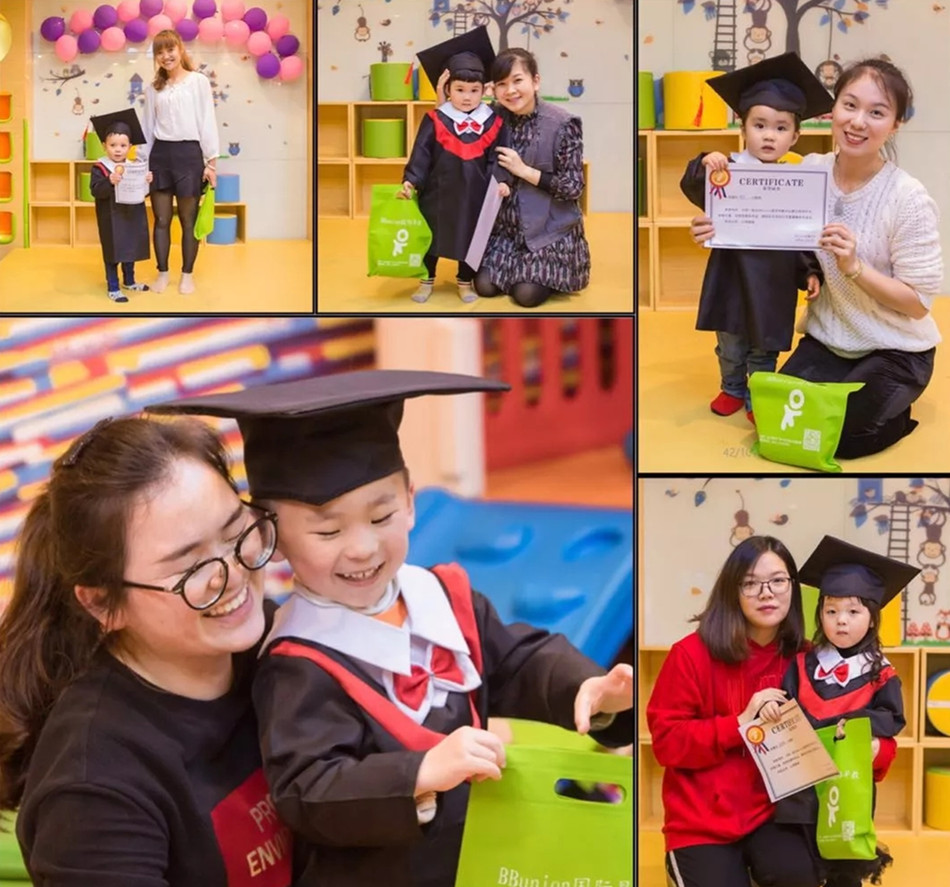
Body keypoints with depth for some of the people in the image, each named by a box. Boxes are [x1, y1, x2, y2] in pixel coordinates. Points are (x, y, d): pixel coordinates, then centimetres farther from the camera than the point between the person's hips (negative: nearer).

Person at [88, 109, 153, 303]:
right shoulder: (100, 167, -10)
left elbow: (142, 192, 7)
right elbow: (95, 190, -21)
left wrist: (146, 182, -13)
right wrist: (109, 182, -38)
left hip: (132, 216, 6)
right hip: (111, 219, -6)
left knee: (131, 249, 17)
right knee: (113, 252, -1)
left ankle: (129, 281, 34)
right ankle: (113, 287, 7)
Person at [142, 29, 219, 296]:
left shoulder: (199, 81, 0)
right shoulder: (153, 88, 11)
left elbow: (207, 121, -2)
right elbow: (148, 126, 12)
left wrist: (211, 161, -6)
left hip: (188, 152, -3)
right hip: (160, 154, 3)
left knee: (189, 219, 4)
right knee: (161, 219, 6)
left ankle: (187, 274, 14)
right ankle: (162, 273, 16)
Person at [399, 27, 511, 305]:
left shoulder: (493, 123, -3)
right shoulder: (435, 120, -8)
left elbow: (497, 157, 2)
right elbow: (421, 154, -7)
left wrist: (500, 180, -13)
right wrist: (411, 181, -15)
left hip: (474, 195, 1)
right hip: (439, 192, -1)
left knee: (471, 238, 13)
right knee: (432, 237, 11)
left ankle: (465, 281, 29)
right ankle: (427, 279, 27)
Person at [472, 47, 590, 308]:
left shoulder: (563, 124, -16)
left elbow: (574, 187, -14)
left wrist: (524, 170, -20)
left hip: (550, 229, -4)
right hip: (505, 225, 5)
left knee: (527, 294, -15)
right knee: (484, 287, -7)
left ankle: (552, 269, 19)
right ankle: (517, 265, 24)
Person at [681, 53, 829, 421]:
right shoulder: (728, 169, -9)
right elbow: (692, 188, -23)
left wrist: (811, 271, -3)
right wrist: (704, 165, -42)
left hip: (774, 282, 1)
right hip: (732, 276, -1)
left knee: (765, 348, 13)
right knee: (730, 345, 16)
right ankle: (732, 389, 36)